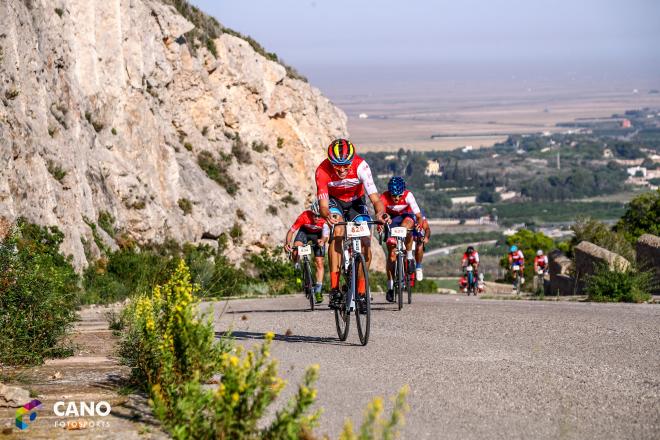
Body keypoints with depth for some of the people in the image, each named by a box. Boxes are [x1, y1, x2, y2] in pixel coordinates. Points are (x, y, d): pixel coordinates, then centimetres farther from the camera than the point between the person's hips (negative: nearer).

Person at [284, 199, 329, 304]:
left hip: (318, 235, 0)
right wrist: (287, 243, -46)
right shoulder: (304, 216, -34)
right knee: (296, 251, -29)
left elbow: (326, 235, -38)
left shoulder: (325, 220, -33)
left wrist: (322, 240, -61)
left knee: (319, 263, -6)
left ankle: (318, 291, 2)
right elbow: (291, 231, -30)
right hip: (305, 232, 0)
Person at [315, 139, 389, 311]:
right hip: (334, 201, -1)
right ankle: (334, 289, -31)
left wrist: (380, 212, -59)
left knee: (366, 241, -17)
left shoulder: (361, 166, -33)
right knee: (338, 230, -31)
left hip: (356, 202, 1)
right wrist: (327, 215, -57)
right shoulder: (323, 171, -32)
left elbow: (375, 198, -37)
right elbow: (323, 205, -34)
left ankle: (361, 292, 0)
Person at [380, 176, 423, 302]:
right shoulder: (384, 197, -29)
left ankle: (410, 257, -17)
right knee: (391, 253, -7)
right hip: (392, 218, 1)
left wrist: (419, 225, -53)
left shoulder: (408, 195, -29)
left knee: (406, 226, -39)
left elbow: (418, 215, -34)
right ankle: (390, 286, 2)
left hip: (407, 216, -1)